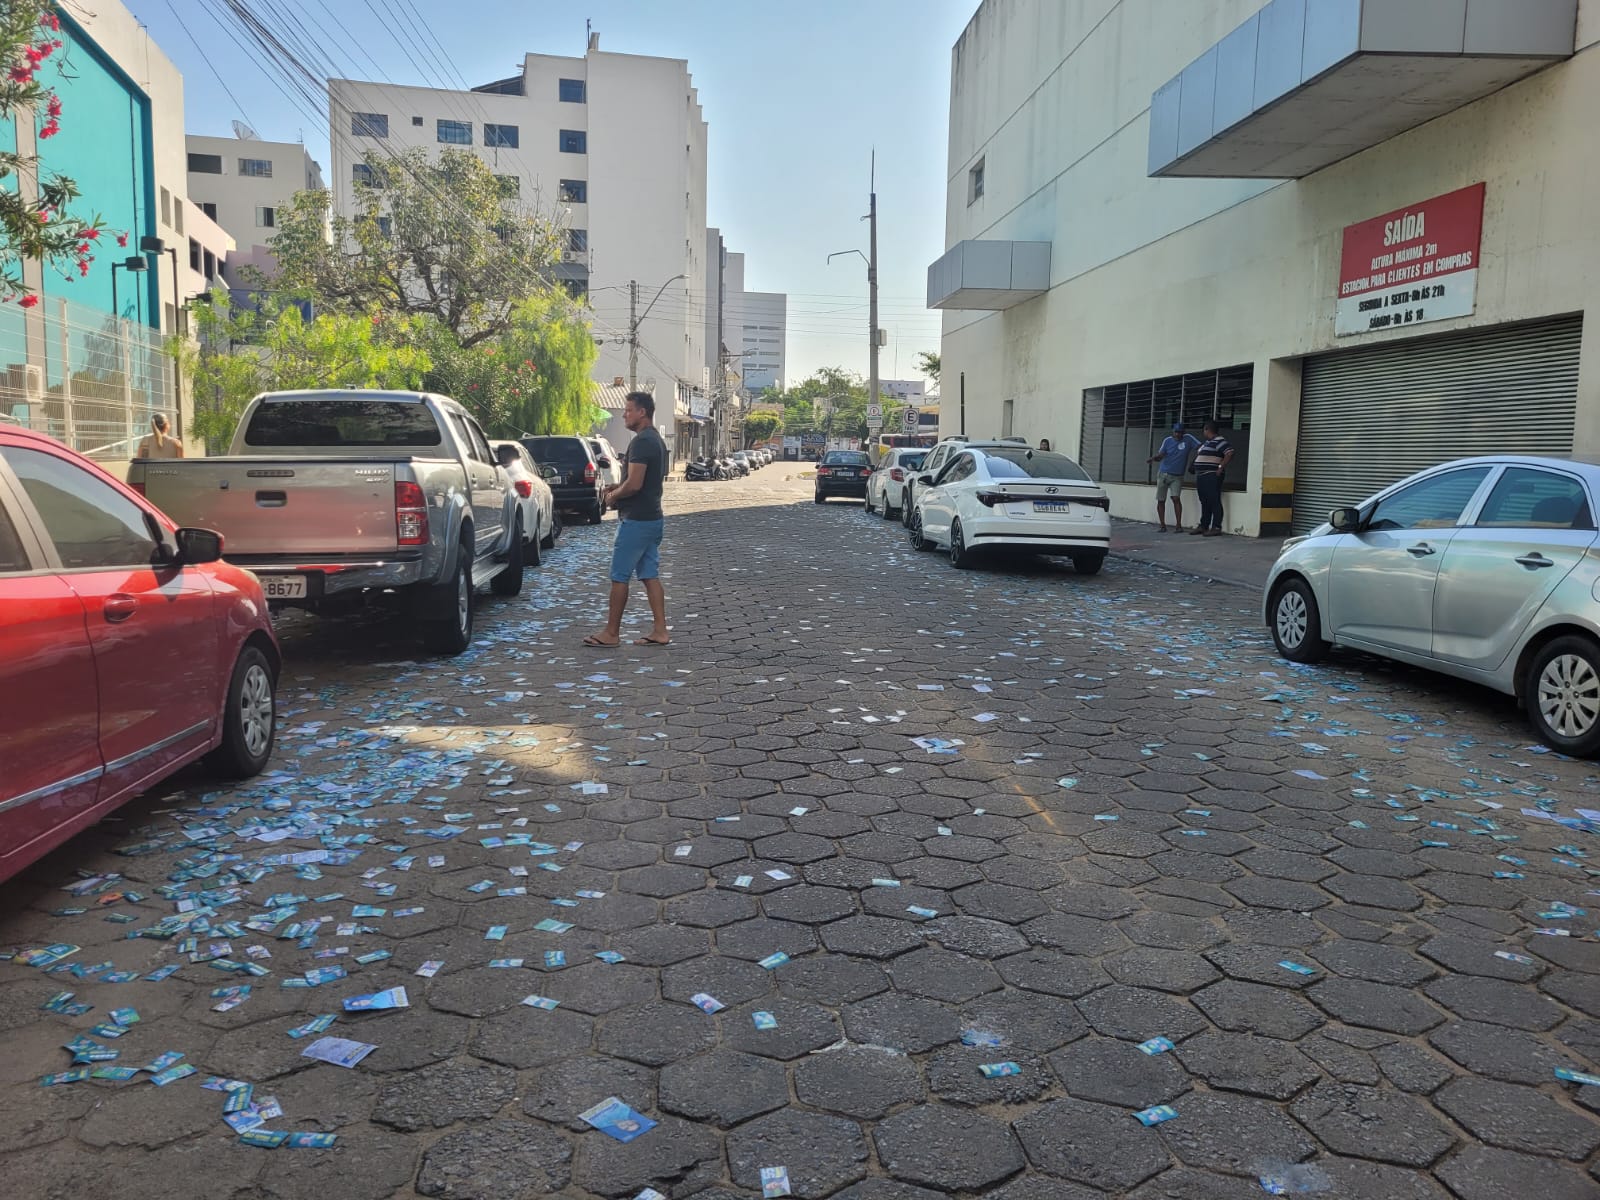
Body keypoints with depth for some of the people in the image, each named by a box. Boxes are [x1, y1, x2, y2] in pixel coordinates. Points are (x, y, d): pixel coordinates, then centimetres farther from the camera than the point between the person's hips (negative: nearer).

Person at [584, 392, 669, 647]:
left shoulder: (641, 442, -18)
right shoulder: (656, 440, 14)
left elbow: (634, 484, -24)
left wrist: (613, 497, -7)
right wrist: (617, 487, 13)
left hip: (636, 520, -10)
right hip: (652, 518, 10)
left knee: (619, 577, -2)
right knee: (650, 575, 10)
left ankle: (611, 633, 5)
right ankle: (659, 631, 10)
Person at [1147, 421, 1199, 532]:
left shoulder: (1188, 439, -3)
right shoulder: (1168, 441, 1)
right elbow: (1160, 455, -1)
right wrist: (1153, 458, -23)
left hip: (1177, 477, -2)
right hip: (1163, 474, 2)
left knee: (1176, 498, -18)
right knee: (1161, 501, 3)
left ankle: (1178, 525, -14)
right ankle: (1163, 525, 13)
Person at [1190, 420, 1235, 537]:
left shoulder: (1219, 441, -10)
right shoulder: (1206, 442, 20)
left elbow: (1230, 453, -20)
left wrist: (1221, 468, -20)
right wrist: (1196, 475, 22)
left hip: (1212, 476, -10)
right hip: (1202, 476, 10)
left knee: (1214, 502, -10)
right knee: (1204, 502, 14)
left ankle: (1216, 528, -12)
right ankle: (1203, 526, 20)